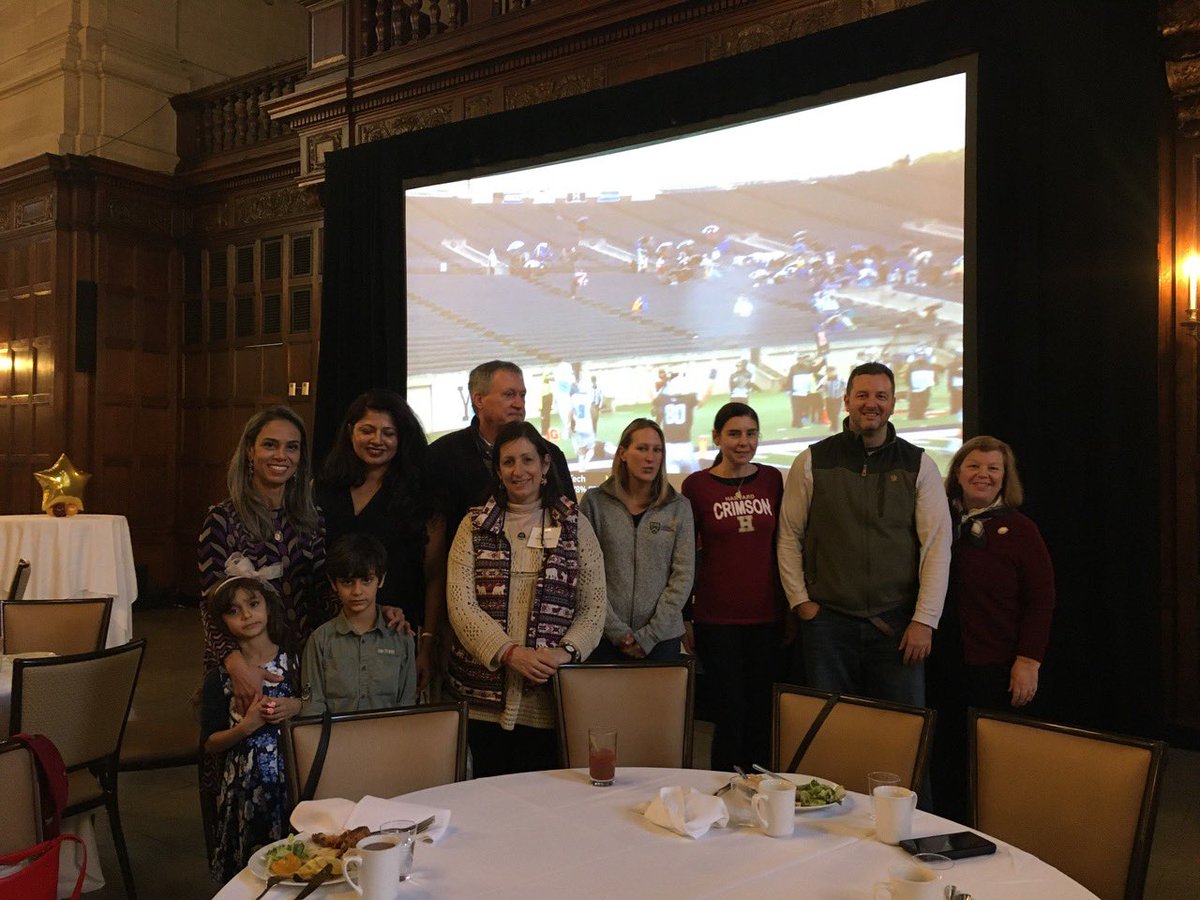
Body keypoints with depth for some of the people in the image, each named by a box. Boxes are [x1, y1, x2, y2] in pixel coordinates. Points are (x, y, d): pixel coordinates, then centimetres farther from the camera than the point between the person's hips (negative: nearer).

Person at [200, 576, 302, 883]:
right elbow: (210, 745, 0)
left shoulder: (296, 661, 1)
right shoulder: (219, 677, -1)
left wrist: (297, 706, -10)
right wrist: (247, 725, -16)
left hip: (293, 776, 1)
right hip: (245, 787, 0)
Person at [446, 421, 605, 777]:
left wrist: (566, 651, -12)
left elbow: (594, 605, 5)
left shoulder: (575, 525, 7)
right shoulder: (475, 525, 7)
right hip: (485, 698, 0)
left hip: (547, 700, 0)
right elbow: (460, 602, -2)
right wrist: (509, 652, -14)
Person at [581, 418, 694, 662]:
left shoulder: (679, 507, 3)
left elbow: (683, 575, -1)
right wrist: (617, 630, -10)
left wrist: (649, 635, -7)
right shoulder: (595, 502, 0)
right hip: (605, 638, -1)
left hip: (662, 638, 1)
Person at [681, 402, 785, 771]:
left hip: (767, 616, 2)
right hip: (717, 619, -2)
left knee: (762, 717, 7)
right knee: (730, 717, 1)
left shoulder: (773, 479, 6)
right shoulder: (697, 485, 0)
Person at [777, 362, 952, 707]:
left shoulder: (919, 465, 3)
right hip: (827, 619, 0)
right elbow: (789, 536, 6)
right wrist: (800, 601, -1)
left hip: (897, 622, 0)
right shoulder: (812, 462, 3)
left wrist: (925, 620, -6)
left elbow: (937, 545, 0)